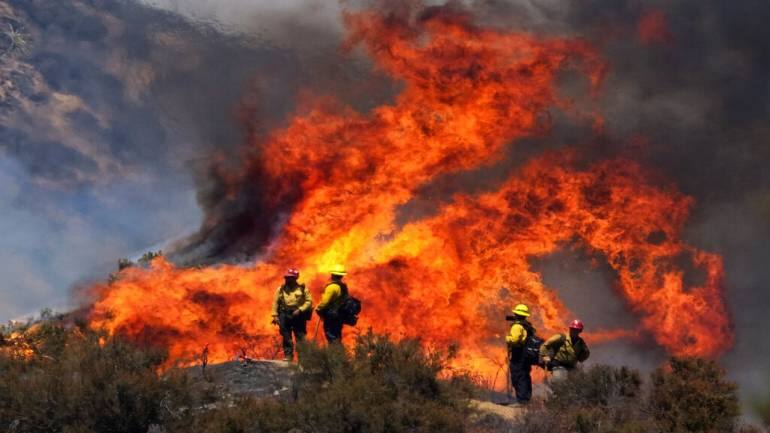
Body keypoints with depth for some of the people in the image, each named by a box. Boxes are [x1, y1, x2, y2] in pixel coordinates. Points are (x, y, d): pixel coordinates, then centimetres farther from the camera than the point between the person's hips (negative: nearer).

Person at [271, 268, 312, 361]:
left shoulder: (302, 289, 2)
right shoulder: (281, 289, 9)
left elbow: (309, 301, -1)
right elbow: (275, 302, 9)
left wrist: (300, 310, -12)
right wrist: (275, 315, 1)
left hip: (298, 316, -2)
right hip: (285, 316, 2)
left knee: (300, 338, -1)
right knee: (286, 338, 2)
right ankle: (288, 356, 7)